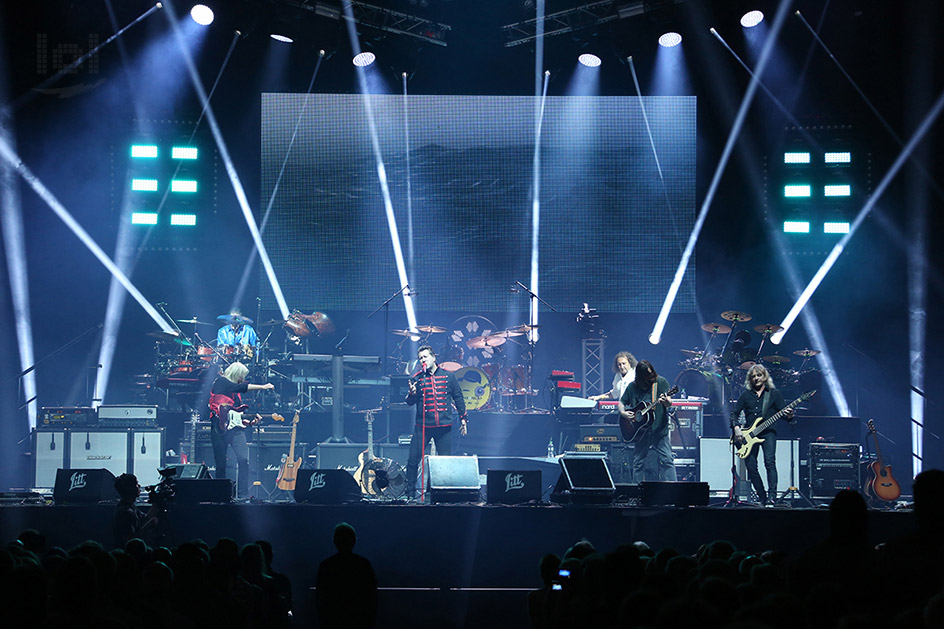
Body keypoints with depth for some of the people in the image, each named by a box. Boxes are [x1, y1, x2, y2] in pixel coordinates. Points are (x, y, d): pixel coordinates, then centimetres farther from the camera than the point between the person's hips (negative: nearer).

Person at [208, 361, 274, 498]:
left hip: (235, 428, 6)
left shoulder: (236, 393, 23)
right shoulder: (220, 382, 2)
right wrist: (263, 387, -11)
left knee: (243, 459, -15)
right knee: (221, 465, 0)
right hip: (220, 428, -6)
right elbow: (242, 387, -12)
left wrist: (251, 421, 9)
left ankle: (243, 496, -17)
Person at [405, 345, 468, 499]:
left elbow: (458, 398, 14)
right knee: (413, 460, -5)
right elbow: (410, 402, 3)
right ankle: (409, 492, 5)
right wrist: (412, 394, -19)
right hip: (422, 427, 0)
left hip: (444, 427, 0)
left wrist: (463, 418, 11)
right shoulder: (417, 378, 7)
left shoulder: (448, 376, 8)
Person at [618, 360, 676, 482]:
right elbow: (621, 403, 15)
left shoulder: (661, 382, 0)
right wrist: (623, 413, -6)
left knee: (666, 460, -8)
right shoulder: (633, 387, 5)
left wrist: (666, 402, -30)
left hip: (659, 429, -2)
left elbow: (669, 404, -6)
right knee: (638, 462, 6)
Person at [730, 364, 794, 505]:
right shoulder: (745, 395, 13)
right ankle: (763, 498, 10)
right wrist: (737, 428, -7)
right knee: (751, 467, -2)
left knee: (770, 461, -22)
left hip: (768, 431, -3)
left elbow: (783, 412, 4)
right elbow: (734, 414, 10)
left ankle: (772, 496, -29)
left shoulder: (774, 394, 9)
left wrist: (788, 416, -20)